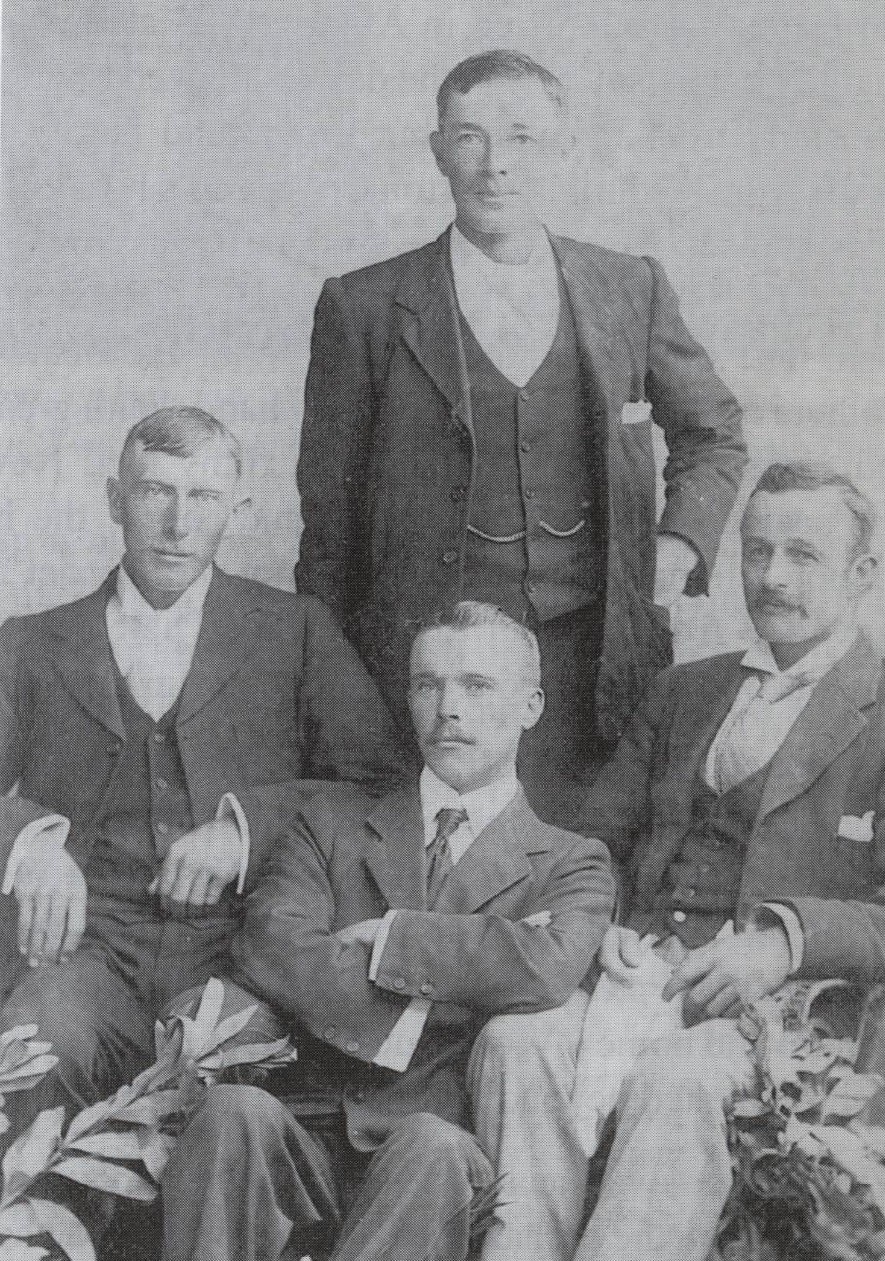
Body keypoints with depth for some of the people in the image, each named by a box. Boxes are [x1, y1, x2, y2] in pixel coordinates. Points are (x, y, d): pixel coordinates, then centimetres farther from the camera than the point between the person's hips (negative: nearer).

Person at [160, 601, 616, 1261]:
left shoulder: (572, 863, 11)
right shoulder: (335, 823, 18)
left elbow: (549, 969, -13)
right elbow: (265, 951, -1)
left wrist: (390, 934, -6)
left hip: (443, 1140, -2)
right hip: (312, 1129, 2)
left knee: (431, 1146, -35)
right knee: (233, 1109, -30)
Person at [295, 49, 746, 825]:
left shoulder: (632, 289, 7)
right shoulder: (364, 308, 1)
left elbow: (712, 432, 23)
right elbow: (328, 506, 5)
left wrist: (682, 541, 6)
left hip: (598, 666, 2)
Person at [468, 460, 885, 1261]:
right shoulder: (683, 691, 24)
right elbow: (596, 840, 22)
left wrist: (788, 940, -21)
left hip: (780, 998, -4)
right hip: (637, 971, 4)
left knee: (674, 1081, -35)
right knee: (517, 1042, -27)